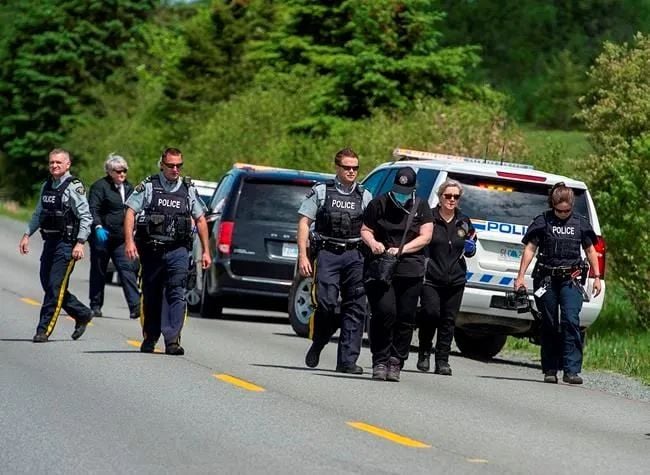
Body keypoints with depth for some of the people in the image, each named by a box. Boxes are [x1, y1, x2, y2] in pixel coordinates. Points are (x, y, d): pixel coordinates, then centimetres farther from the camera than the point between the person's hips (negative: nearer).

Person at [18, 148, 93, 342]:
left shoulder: (74, 187, -9)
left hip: (67, 244, -8)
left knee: (55, 286, -9)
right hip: (49, 242, 8)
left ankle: (44, 329, -7)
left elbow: (86, 217, -12)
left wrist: (80, 243, -18)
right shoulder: (47, 186, 13)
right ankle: (83, 315, 25)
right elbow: (38, 214, 22)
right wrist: (27, 235, 14)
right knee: (48, 285, 9)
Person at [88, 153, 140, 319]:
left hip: (121, 238, 4)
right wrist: (98, 227, -28)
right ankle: (95, 306, 17)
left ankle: (135, 306, -17)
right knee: (99, 272, 5)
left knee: (127, 269, -9)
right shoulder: (100, 186, -6)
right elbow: (93, 209, -14)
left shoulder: (128, 187, 15)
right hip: (103, 236, -4)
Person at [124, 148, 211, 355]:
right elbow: (130, 212, -1)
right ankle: (149, 338, 23)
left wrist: (205, 251, 12)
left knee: (176, 295, -13)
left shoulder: (189, 190, 11)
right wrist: (129, 241, -13)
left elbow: (200, 220, 16)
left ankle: (172, 340, -19)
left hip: (178, 250, 0)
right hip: (151, 250, 0)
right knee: (151, 296, 9)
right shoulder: (148, 187, 4)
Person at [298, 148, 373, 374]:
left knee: (355, 308, -4)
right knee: (326, 303, -12)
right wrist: (303, 256, -4)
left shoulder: (364, 196, 14)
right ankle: (317, 345, 14)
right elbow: (304, 222, 4)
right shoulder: (321, 192, 6)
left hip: (355, 256, 2)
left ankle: (347, 361, -2)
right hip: (327, 255, -2)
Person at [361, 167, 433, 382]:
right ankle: (380, 361, -6)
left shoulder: (421, 207, 10)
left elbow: (425, 236, 3)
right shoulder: (379, 204, 8)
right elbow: (365, 230, 9)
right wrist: (372, 242, -13)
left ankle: (395, 363, 6)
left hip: (410, 270, 2)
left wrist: (403, 249, -11)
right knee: (384, 312, -14)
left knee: (405, 319, -2)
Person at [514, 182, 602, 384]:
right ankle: (550, 370, 12)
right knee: (549, 325, 4)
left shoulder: (580, 223, 7)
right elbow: (530, 249, 3)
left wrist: (596, 277, 13)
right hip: (546, 279, 0)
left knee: (571, 320, -15)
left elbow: (590, 250, 16)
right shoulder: (543, 221, 2)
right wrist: (521, 276, -3)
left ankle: (571, 370, -17)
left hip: (570, 280, 0)